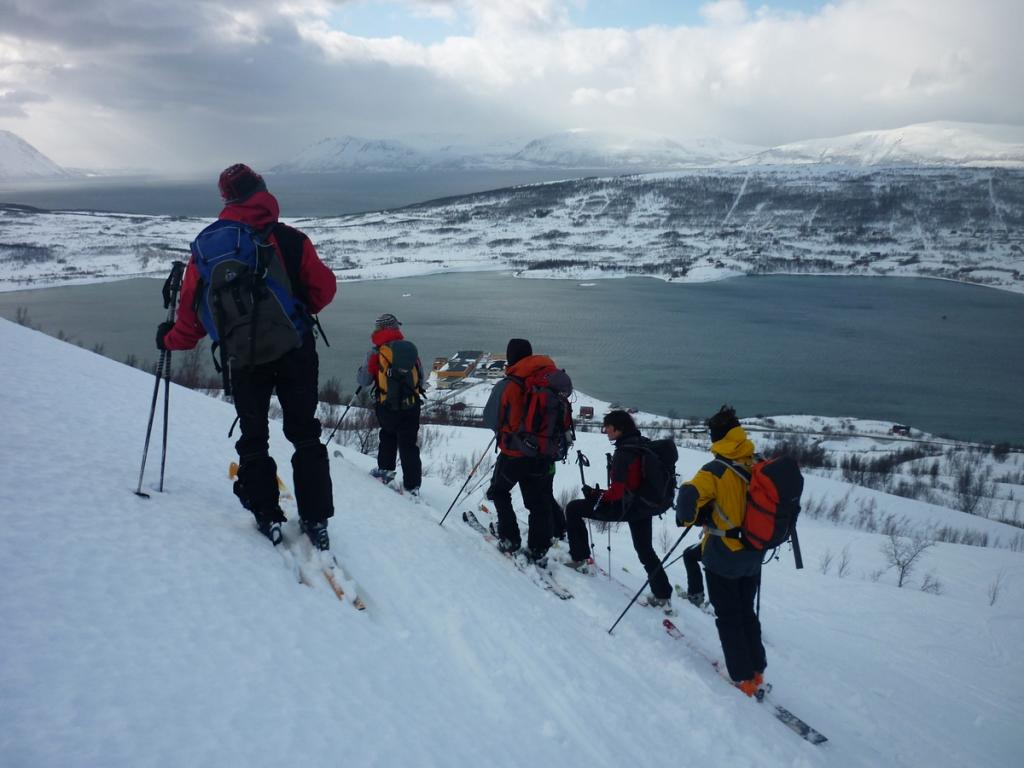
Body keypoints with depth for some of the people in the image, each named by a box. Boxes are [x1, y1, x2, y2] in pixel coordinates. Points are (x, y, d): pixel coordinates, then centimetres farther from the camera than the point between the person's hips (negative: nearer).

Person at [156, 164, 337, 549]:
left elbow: (194, 305, -3)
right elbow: (324, 287, -3)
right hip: (295, 351, 0)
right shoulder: (290, 239, -6)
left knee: (253, 437, 15)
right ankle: (316, 519, 9)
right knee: (304, 433, 10)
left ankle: (267, 516, 14)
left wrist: (170, 339, 14)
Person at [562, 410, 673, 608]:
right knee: (645, 549, 24)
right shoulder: (644, 444, 1)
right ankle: (662, 594, 28)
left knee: (573, 509, 4)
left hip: (625, 507, -8)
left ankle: (579, 558, 10)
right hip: (645, 505, 8)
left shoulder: (623, 452, -23)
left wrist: (594, 494, -7)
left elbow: (616, 492, -24)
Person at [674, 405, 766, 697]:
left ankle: (744, 678, 12)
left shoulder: (717, 470, -20)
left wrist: (686, 518, -13)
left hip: (723, 555, -5)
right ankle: (757, 670, 26)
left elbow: (689, 494, -33)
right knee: (747, 612, 21)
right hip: (753, 554, 5)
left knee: (728, 617, 9)